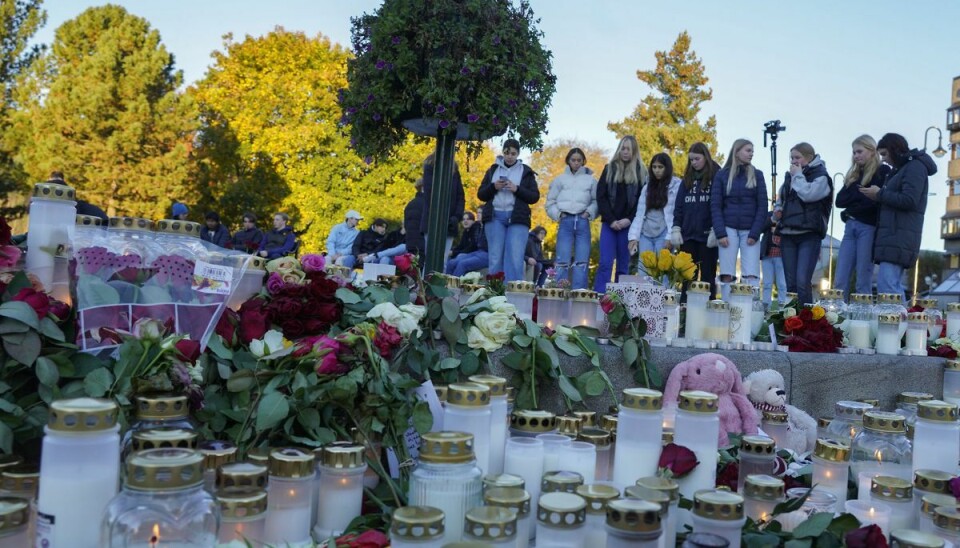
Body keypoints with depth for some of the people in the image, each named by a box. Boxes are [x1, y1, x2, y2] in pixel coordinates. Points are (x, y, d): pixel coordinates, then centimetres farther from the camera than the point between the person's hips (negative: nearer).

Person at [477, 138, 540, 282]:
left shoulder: (526, 172, 12)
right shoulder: (493, 170, 16)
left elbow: (535, 197, 6)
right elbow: (481, 194, 14)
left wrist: (517, 189, -10)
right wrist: (493, 187, -6)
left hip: (517, 218, -1)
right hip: (495, 217, 2)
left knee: (515, 259, -12)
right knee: (495, 258, -2)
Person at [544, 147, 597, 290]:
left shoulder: (590, 180, 10)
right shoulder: (560, 179, 11)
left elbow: (597, 201, 6)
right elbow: (550, 202, 12)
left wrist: (589, 212, -9)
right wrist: (558, 214, -2)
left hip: (582, 222, 0)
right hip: (565, 222, 0)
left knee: (582, 262, -1)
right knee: (563, 261, -5)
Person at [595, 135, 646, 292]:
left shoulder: (641, 172, 8)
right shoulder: (609, 169, 11)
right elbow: (601, 197, 4)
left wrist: (629, 219, -11)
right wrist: (611, 220, -7)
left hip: (628, 225, 0)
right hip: (609, 223, 0)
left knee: (623, 265, 2)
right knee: (605, 263, -8)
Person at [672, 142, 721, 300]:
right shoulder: (688, 179, 13)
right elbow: (678, 205, 12)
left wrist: (715, 230, -13)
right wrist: (676, 229, 3)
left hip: (707, 235, -4)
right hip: (688, 235, 4)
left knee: (708, 275, 4)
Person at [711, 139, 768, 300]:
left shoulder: (757, 175, 9)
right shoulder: (722, 175, 7)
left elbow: (762, 206, 4)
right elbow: (715, 205, 2)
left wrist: (754, 234, -7)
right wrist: (720, 233, -9)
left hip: (749, 231, 1)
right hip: (729, 229, 0)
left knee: (751, 276, -9)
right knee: (727, 276, -4)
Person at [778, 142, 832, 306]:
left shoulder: (821, 176, 1)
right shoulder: (790, 176, 19)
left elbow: (808, 194, -18)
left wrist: (798, 175, -5)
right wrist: (778, 211, 10)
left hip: (809, 235, -6)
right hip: (788, 234, 6)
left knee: (803, 282, -16)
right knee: (791, 283, 5)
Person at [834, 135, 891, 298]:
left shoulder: (883, 172, 2)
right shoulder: (854, 174, 20)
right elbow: (840, 200, 8)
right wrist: (860, 193, -5)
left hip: (868, 227, -6)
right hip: (850, 227, 6)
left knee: (863, 283, -5)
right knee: (840, 281, 0)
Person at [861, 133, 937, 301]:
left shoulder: (915, 167, -5)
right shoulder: (900, 170, 24)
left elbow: (909, 200, -16)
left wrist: (880, 194, -8)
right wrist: (879, 196, 7)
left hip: (899, 237, -10)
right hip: (893, 235, 10)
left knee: (886, 285, -18)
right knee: (894, 286, 8)